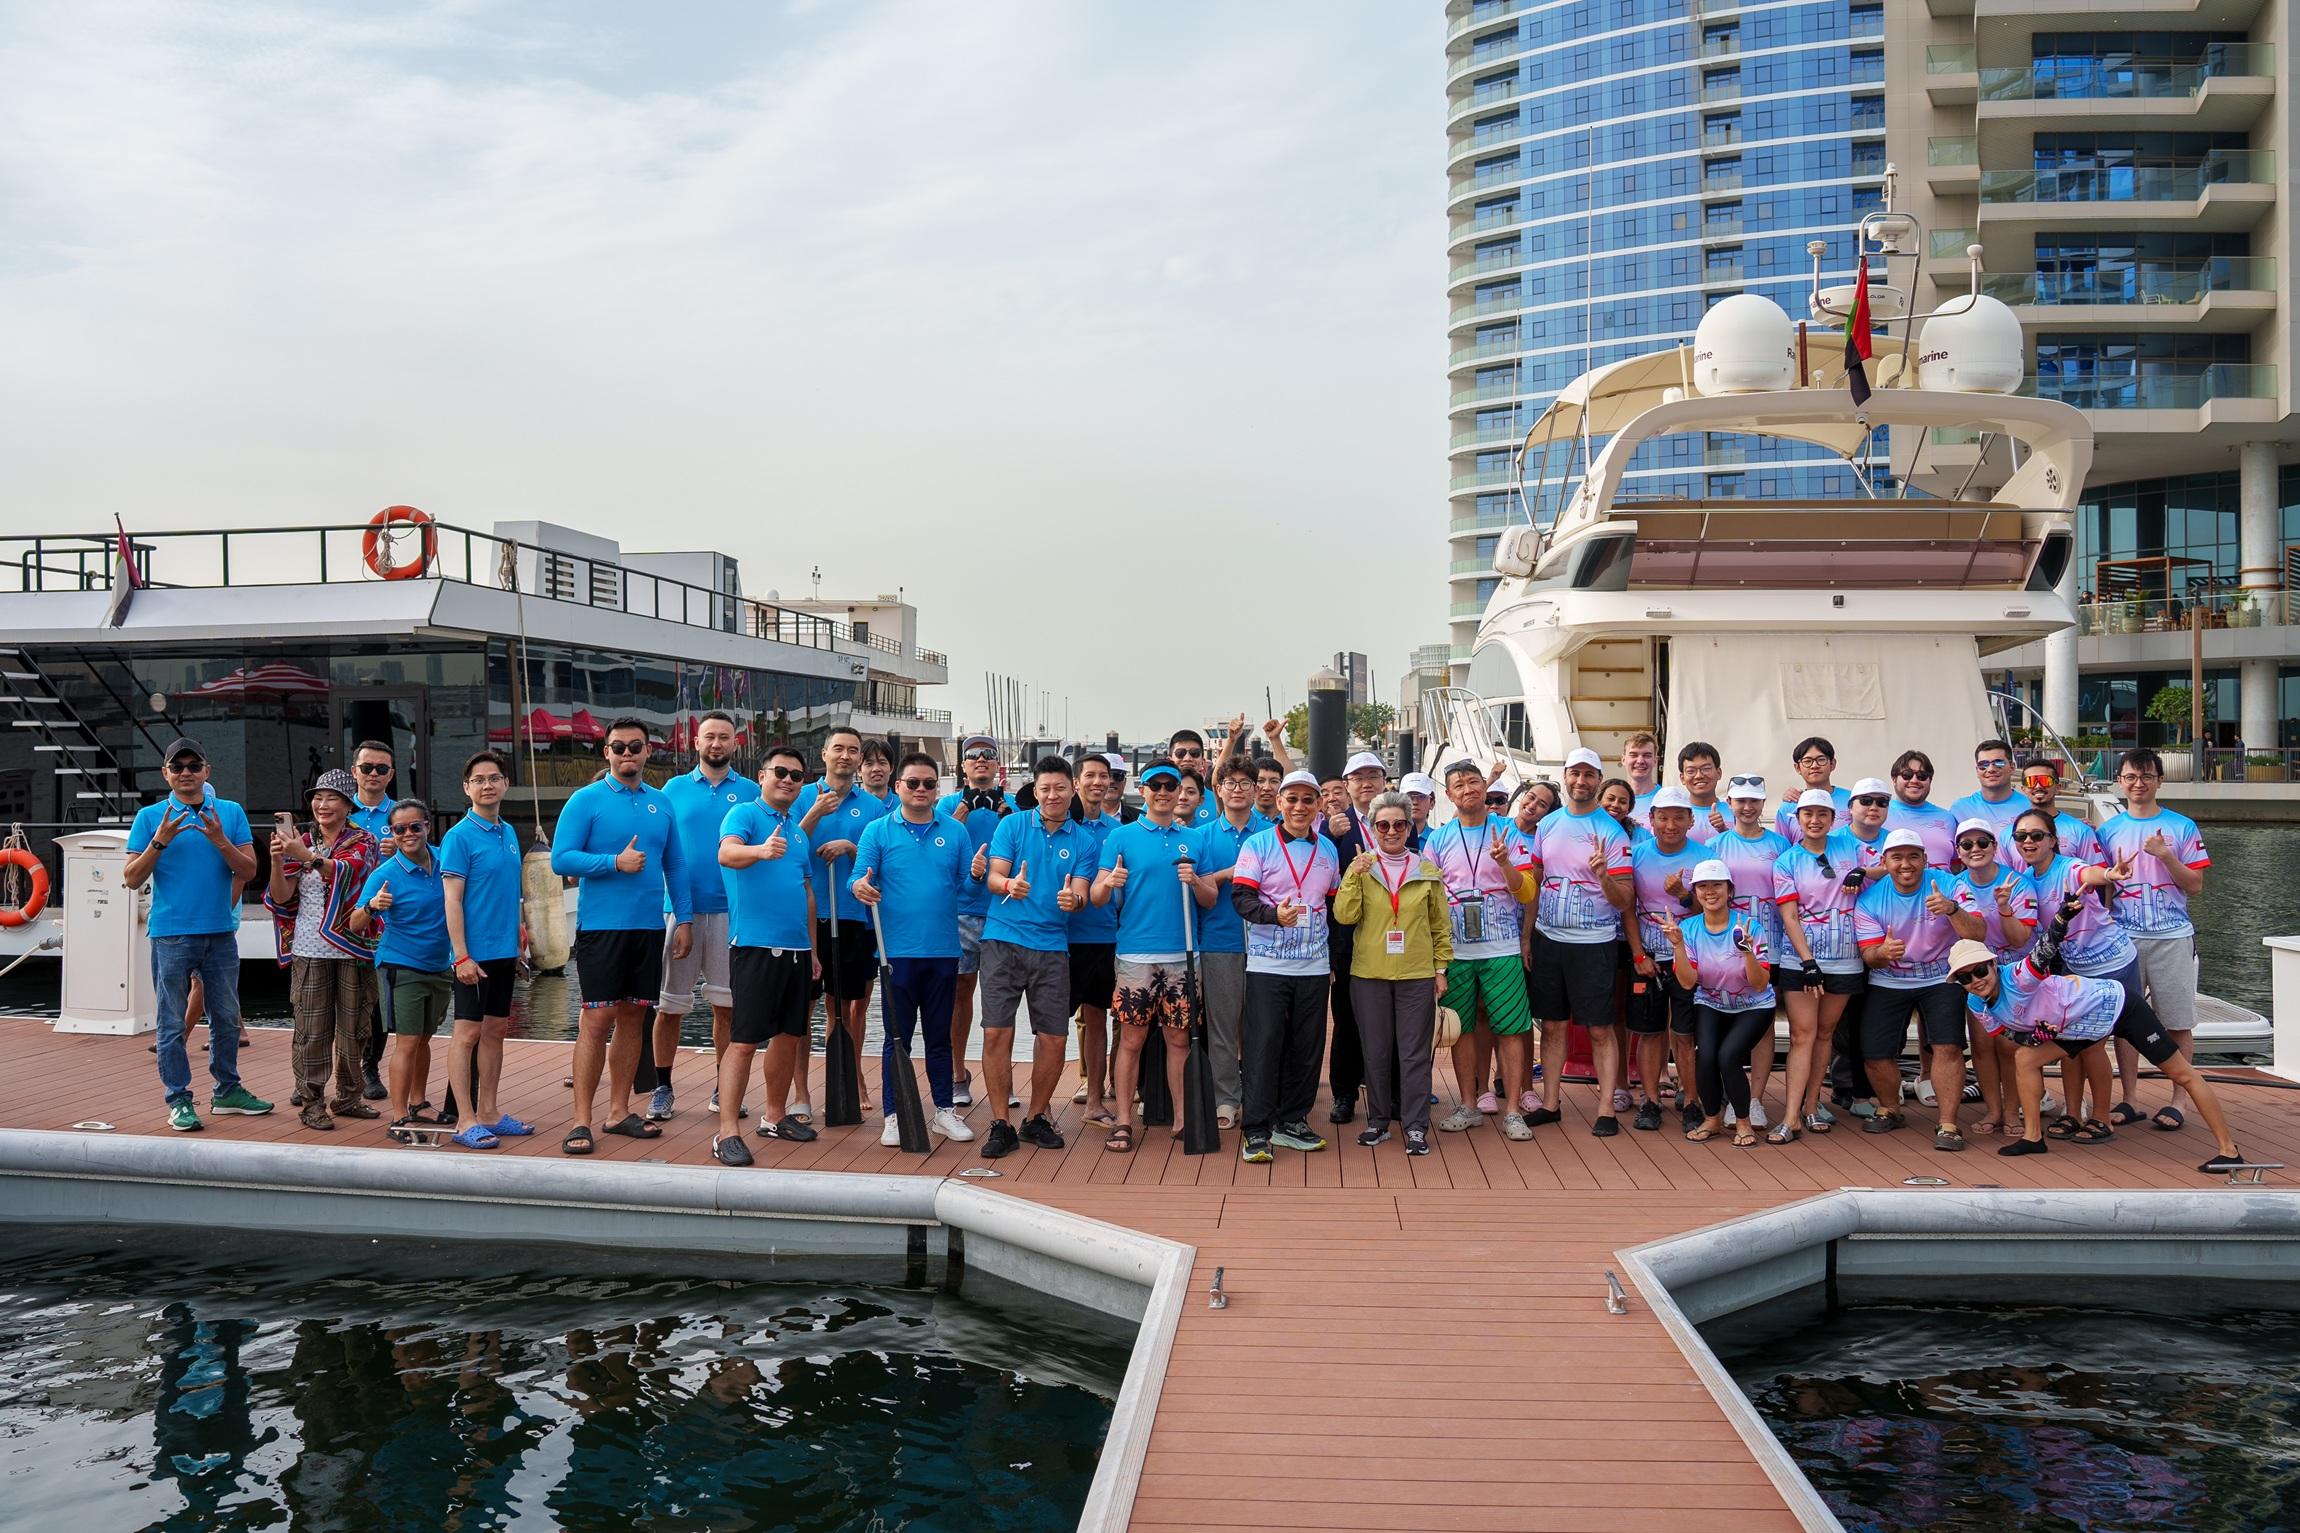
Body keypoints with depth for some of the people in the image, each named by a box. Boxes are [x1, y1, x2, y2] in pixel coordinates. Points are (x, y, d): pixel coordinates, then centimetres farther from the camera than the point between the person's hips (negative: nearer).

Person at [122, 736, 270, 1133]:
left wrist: (220, 840, -14)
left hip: (221, 932, 2)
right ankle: (178, 1099, 9)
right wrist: (160, 841, -14)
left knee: (226, 1017, 11)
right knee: (172, 1022, 2)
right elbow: (132, 879, -1)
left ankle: (227, 1090, 23)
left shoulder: (231, 813, 6)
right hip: (170, 933, -2)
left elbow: (248, 871, 1)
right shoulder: (150, 817, 2)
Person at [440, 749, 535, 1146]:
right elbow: (452, 900, -13)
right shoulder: (459, 836, -10)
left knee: (496, 1031, 12)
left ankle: (489, 1112, 19)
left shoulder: (509, 832, 11)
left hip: (505, 951, 7)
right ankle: (466, 1120, 2)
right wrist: (462, 956, -18)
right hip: (474, 953, -7)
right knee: (468, 1032, -2)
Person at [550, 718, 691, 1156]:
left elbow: (675, 865, 14)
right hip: (601, 926, -5)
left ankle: (619, 1111, 20)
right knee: (598, 1019, -7)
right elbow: (561, 859, -10)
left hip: (649, 927, 5)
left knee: (633, 1016, 10)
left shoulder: (660, 803, 11)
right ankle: (581, 1121, -2)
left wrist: (683, 919, 7)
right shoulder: (586, 800, -3)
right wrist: (616, 862, -18)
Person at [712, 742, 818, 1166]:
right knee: (744, 1040, -10)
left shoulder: (799, 829, 18)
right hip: (755, 944, -7)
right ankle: (726, 1131, -9)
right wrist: (760, 850, -47)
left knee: (789, 1035, 13)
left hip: (796, 948, 8)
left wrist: (812, 950, 21)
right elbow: (727, 853, -26)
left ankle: (775, 1115, 27)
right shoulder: (743, 814, -4)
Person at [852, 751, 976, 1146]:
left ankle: (944, 1110, 21)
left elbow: (964, 887, 5)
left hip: (943, 951, 2)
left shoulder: (955, 831, 7)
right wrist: (860, 887, -26)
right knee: (897, 1037, 4)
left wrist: (976, 876, -16)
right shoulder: (878, 831, 2)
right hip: (897, 950, -2)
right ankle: (894, 1116, 12)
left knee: (939, 1035, 12)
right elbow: (859, 879, -4)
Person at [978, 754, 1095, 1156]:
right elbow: (994, 875, -3)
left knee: (1053, 1038, 2)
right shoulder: (1012, 825, 5)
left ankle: (1038, 1117, 21)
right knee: (996, 1032, -6)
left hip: (1052, 947, 2)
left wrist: (1072, 900, -24)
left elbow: (1080, 894, 0)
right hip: (1004, 939, -1)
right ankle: (1000, 1124, 4)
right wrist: (1009, 885, -26)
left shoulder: (1084, 840, 8)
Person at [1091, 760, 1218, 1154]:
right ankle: (1124, 1122, 7)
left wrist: (1194, 881, -11)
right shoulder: (1121, 837, 2)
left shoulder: (1193, 840, 10)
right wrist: (1109, 883, -25)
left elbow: (1210, 900, 10)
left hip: (1182, 954, 3)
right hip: (1136, 954, -2)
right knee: (1132, 1039, 0)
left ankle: (1182, 1118, 15)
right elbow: (1096, 896, -2)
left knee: (1180, 1039, 7)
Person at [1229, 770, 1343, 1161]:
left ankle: (1292, 1121, 21)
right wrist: (1273, 914, -29)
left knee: (1306, 1046, 8)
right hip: (1268, 963, -4)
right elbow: (1240, 896, -10)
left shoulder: (1328, 850, 11)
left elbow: (1334, 906, 17)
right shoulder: (1258, 844, -2)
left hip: (1314, 964, 4)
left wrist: (1334, 959, 15)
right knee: (1263, 1045, -6)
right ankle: (1256, 1130, -1)